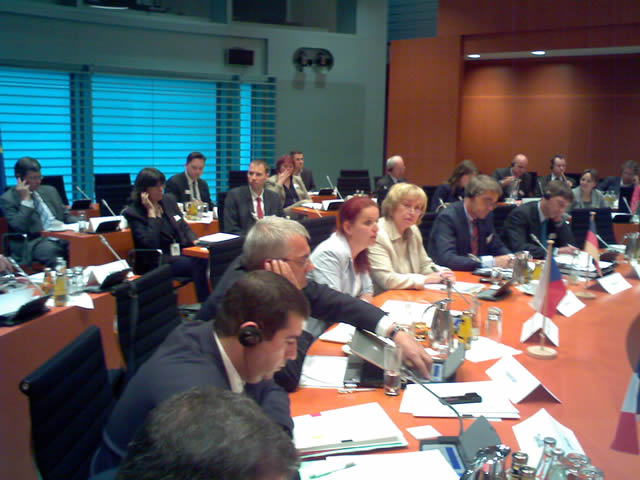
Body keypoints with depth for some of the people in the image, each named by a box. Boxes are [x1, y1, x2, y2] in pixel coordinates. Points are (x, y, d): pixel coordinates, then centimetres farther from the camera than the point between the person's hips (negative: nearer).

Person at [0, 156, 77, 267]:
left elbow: (66, 216, 23)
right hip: (35, 242, -5)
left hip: (63, 235, 5)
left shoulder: (50, 191, 21)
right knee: (50, 250, -39)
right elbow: (19, 228, -8)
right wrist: (25, 200, -8)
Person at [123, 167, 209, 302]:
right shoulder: (133, 212, -5)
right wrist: (151, 212, -14)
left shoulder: (169, 200, 14)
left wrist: (196, 241, -2)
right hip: (161, 260, -6)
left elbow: (185, 227, 20)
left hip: (182, 252, 6)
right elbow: (150, 244, -17)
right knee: (197, 264, -32)